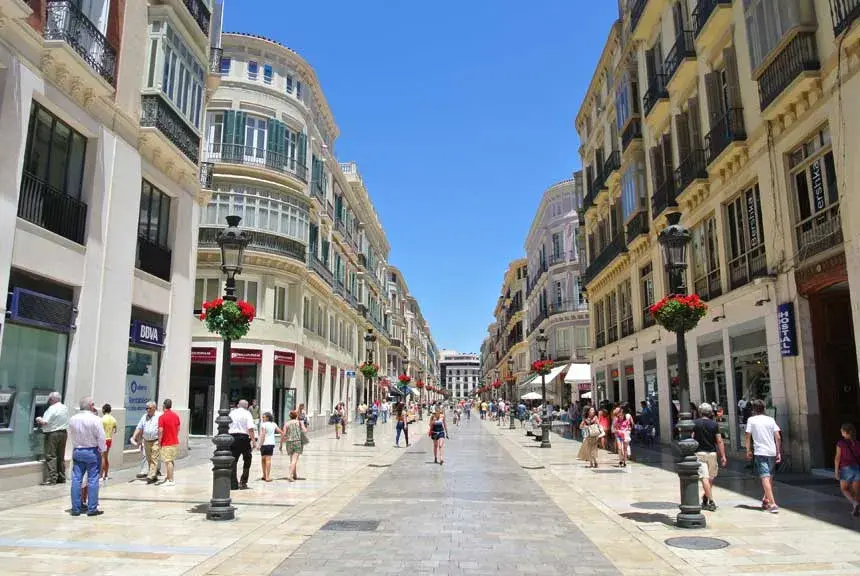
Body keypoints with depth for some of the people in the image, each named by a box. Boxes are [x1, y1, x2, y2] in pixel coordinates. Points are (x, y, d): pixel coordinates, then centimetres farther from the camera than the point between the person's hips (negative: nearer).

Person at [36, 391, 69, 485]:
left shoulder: (52, 408, -14)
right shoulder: (65, 408, 11)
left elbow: (45, 422, -17)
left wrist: (39, 419, 2)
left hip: (52, 433, -8)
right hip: (63, 433, 8)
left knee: (51, 456, -5)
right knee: (61, 456, 13)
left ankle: (52, 479, -8)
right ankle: (61, 477, 18)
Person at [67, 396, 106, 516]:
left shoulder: (72, 419, 0)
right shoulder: (95, 419, -15)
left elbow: (73, 435, 6)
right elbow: (101, 437, -13)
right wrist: (103, 451, 0)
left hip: (77, 451, 4)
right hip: (92, 451, -4)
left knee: (76, 480, 8)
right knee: (92, 480, 2)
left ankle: (76, 508, 12)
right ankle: (92, 508, 5)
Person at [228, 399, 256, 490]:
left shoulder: (232, 413, 12)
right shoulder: (247, 414, 0)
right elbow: (250, 428, -11)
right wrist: (253, 441, -11)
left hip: (232, 437, 3)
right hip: (244, 438, -3)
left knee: (233, 460, 7)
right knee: (247, 460, 12)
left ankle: (233, 483, 3)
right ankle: (243, 482, 9)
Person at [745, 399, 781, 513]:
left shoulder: (751, 420, -1)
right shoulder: (770, 419, 8)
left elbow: (748, 436, -3)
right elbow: (778, 437, 4)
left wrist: (748, 451, 7)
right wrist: (779, 452, 10)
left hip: (760, 452, -5)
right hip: (772, 452, 5)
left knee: (765, 478, -9)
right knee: (770, 477, 19)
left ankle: (772, 503, -19)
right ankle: (766, 500, 31)